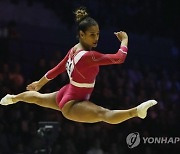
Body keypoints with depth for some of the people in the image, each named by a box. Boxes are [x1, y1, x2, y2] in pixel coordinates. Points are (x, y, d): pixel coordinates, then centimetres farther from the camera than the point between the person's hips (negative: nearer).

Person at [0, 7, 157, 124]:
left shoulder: (74, 50, 0)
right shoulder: (88, 56, -29)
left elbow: (57, 69, 16)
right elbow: (119, 58, -34)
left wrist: (40, 83, 32)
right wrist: (124, 40, -15)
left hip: (64, 96, 11)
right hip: (72, 105, -11)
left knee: (38, 97, 41)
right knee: (104, 114, -39)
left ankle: (13, 98, 71)